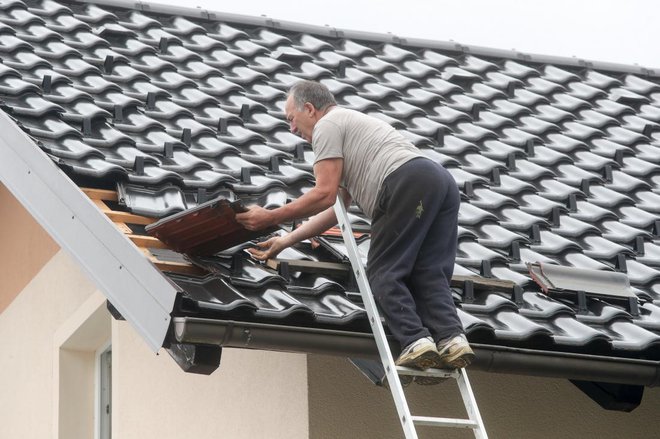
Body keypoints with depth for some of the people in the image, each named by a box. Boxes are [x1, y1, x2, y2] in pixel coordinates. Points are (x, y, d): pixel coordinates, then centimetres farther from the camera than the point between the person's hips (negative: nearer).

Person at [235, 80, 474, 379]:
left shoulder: (327, 125, 9)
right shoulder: (351, 123, 39)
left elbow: (324, 196, -2)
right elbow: (335, 208, 38)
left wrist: (270, 217, 7)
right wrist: (286, 241, 39)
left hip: (407, 184, -9)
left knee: (384, 273, -4)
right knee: (428, 273, 7)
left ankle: (415, 341, -16)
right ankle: (451, 337, -12)